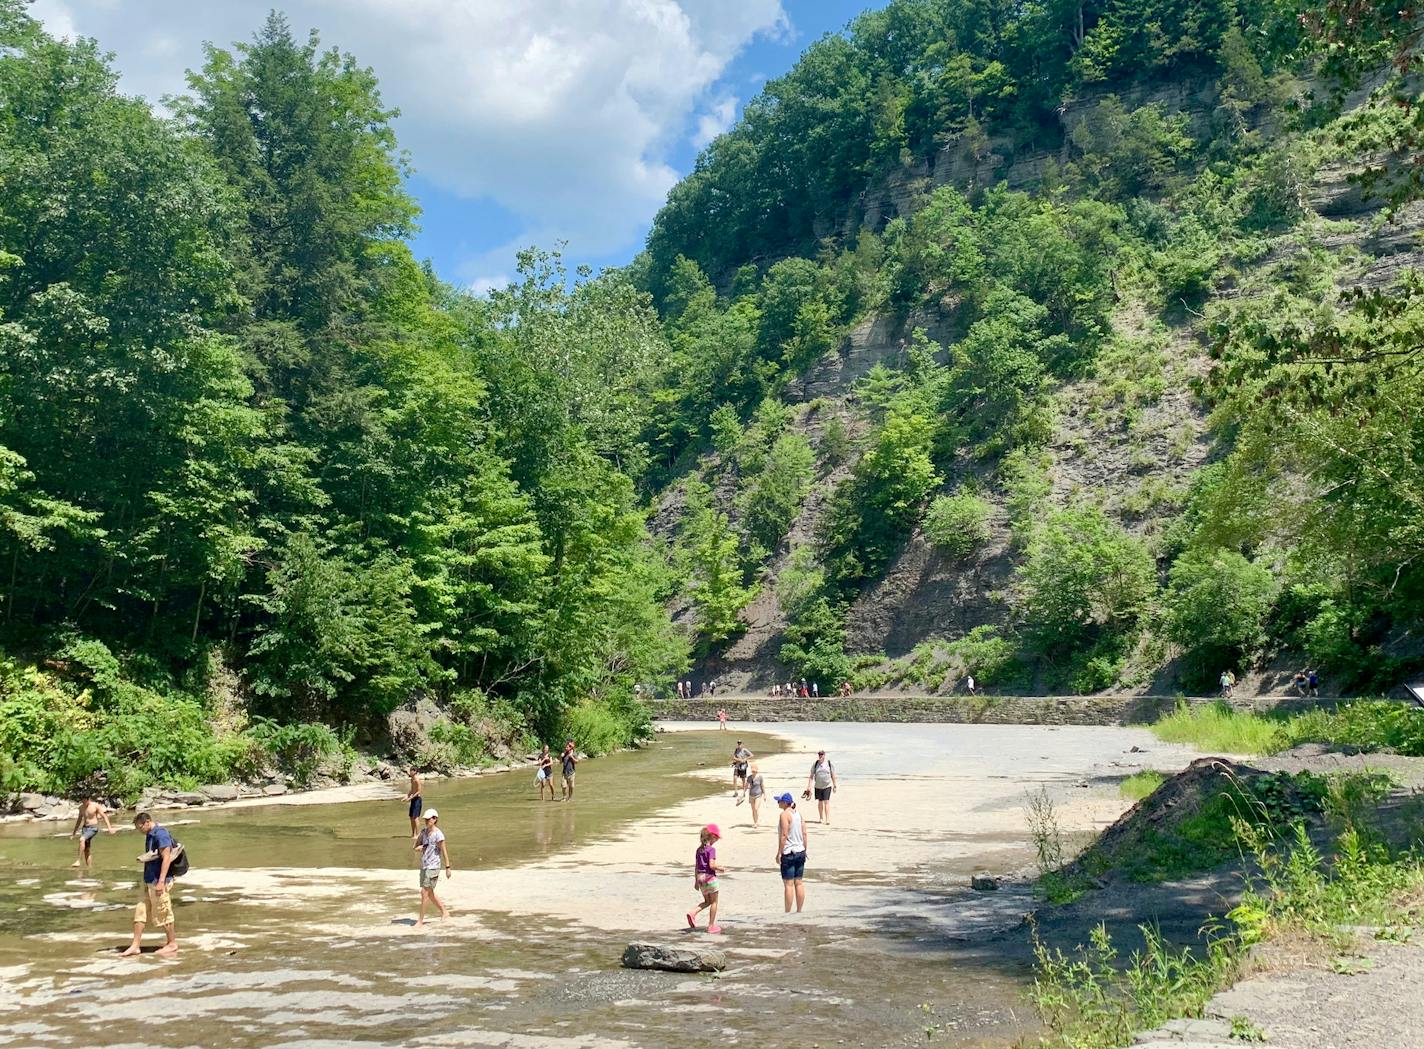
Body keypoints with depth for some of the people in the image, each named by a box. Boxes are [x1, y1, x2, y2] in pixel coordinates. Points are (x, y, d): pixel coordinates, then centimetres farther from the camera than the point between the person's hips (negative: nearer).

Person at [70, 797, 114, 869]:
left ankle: (79, 861, -28)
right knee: (87, 849, 2)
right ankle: (89, 868, 6)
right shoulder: (81, 807, 6)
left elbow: (104, 816, -6)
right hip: (85, 828, 6)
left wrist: (109, 827, -13)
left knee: (82, 839, -30)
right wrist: (74, 831, 20)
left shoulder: (95, 805, -10)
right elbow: (79, 819, 19)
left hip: (93, 828, -6)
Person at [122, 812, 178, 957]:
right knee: (140, 912, 8)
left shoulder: (161, 834, -16)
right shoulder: (149, 836, 13)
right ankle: (135, 945, 12)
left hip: (159, 882, -9)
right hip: (149, 881, 9)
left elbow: (166, 858, -20)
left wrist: (161, 881, -23)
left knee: (163, 914, 0)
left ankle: (172, 944, 13)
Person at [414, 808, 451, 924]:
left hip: (433, 866, -8)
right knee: (429, 893, 15)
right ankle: (444, 912, 30)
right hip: (424, 866, 8)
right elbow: (416, 846, 14)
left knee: (424, 892, -9)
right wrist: (419, 847, -10)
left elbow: (444, 851, -12)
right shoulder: (424, 832, 7)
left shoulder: (438, 834, -14)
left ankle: (421, 920, -3)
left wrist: (447, 867, -11)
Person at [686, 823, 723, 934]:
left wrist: (696, 880, 17)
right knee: (714, 902, 7)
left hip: (700, 877, 7)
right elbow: (712, 865, -25)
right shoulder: (711, 850, -14)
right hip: (710, 877, -7)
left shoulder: (699, 850, 7)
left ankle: (692, 913, -2)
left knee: (707, 901, 19)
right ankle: (711, 925, 9)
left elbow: (696, 866, 11)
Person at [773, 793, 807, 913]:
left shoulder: (784, 815, -14)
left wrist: (779, 853, -14)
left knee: (788, 884, -2)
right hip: (800, 852, 8)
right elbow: (804, 834, 9)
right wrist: (804, 850, 17)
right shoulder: (798, 814, 8)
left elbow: (784, 835, -18)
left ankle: (788, 912, 1)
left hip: (788, 853, -8)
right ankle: (799, 911, 16)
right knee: (799, 882, 11)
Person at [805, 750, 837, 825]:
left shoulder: (829, 763, -2)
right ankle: (821, 818, 26)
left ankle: (827, 819, -13)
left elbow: (833, 775, 5)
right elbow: (811, 776, 4)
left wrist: (834, 786, 7)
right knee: (820, 802, 11)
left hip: (827, 786, -2)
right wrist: (809, 786, -3)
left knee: (826, 802, -11)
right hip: (818, 786, 2)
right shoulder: (815, 764, 1)